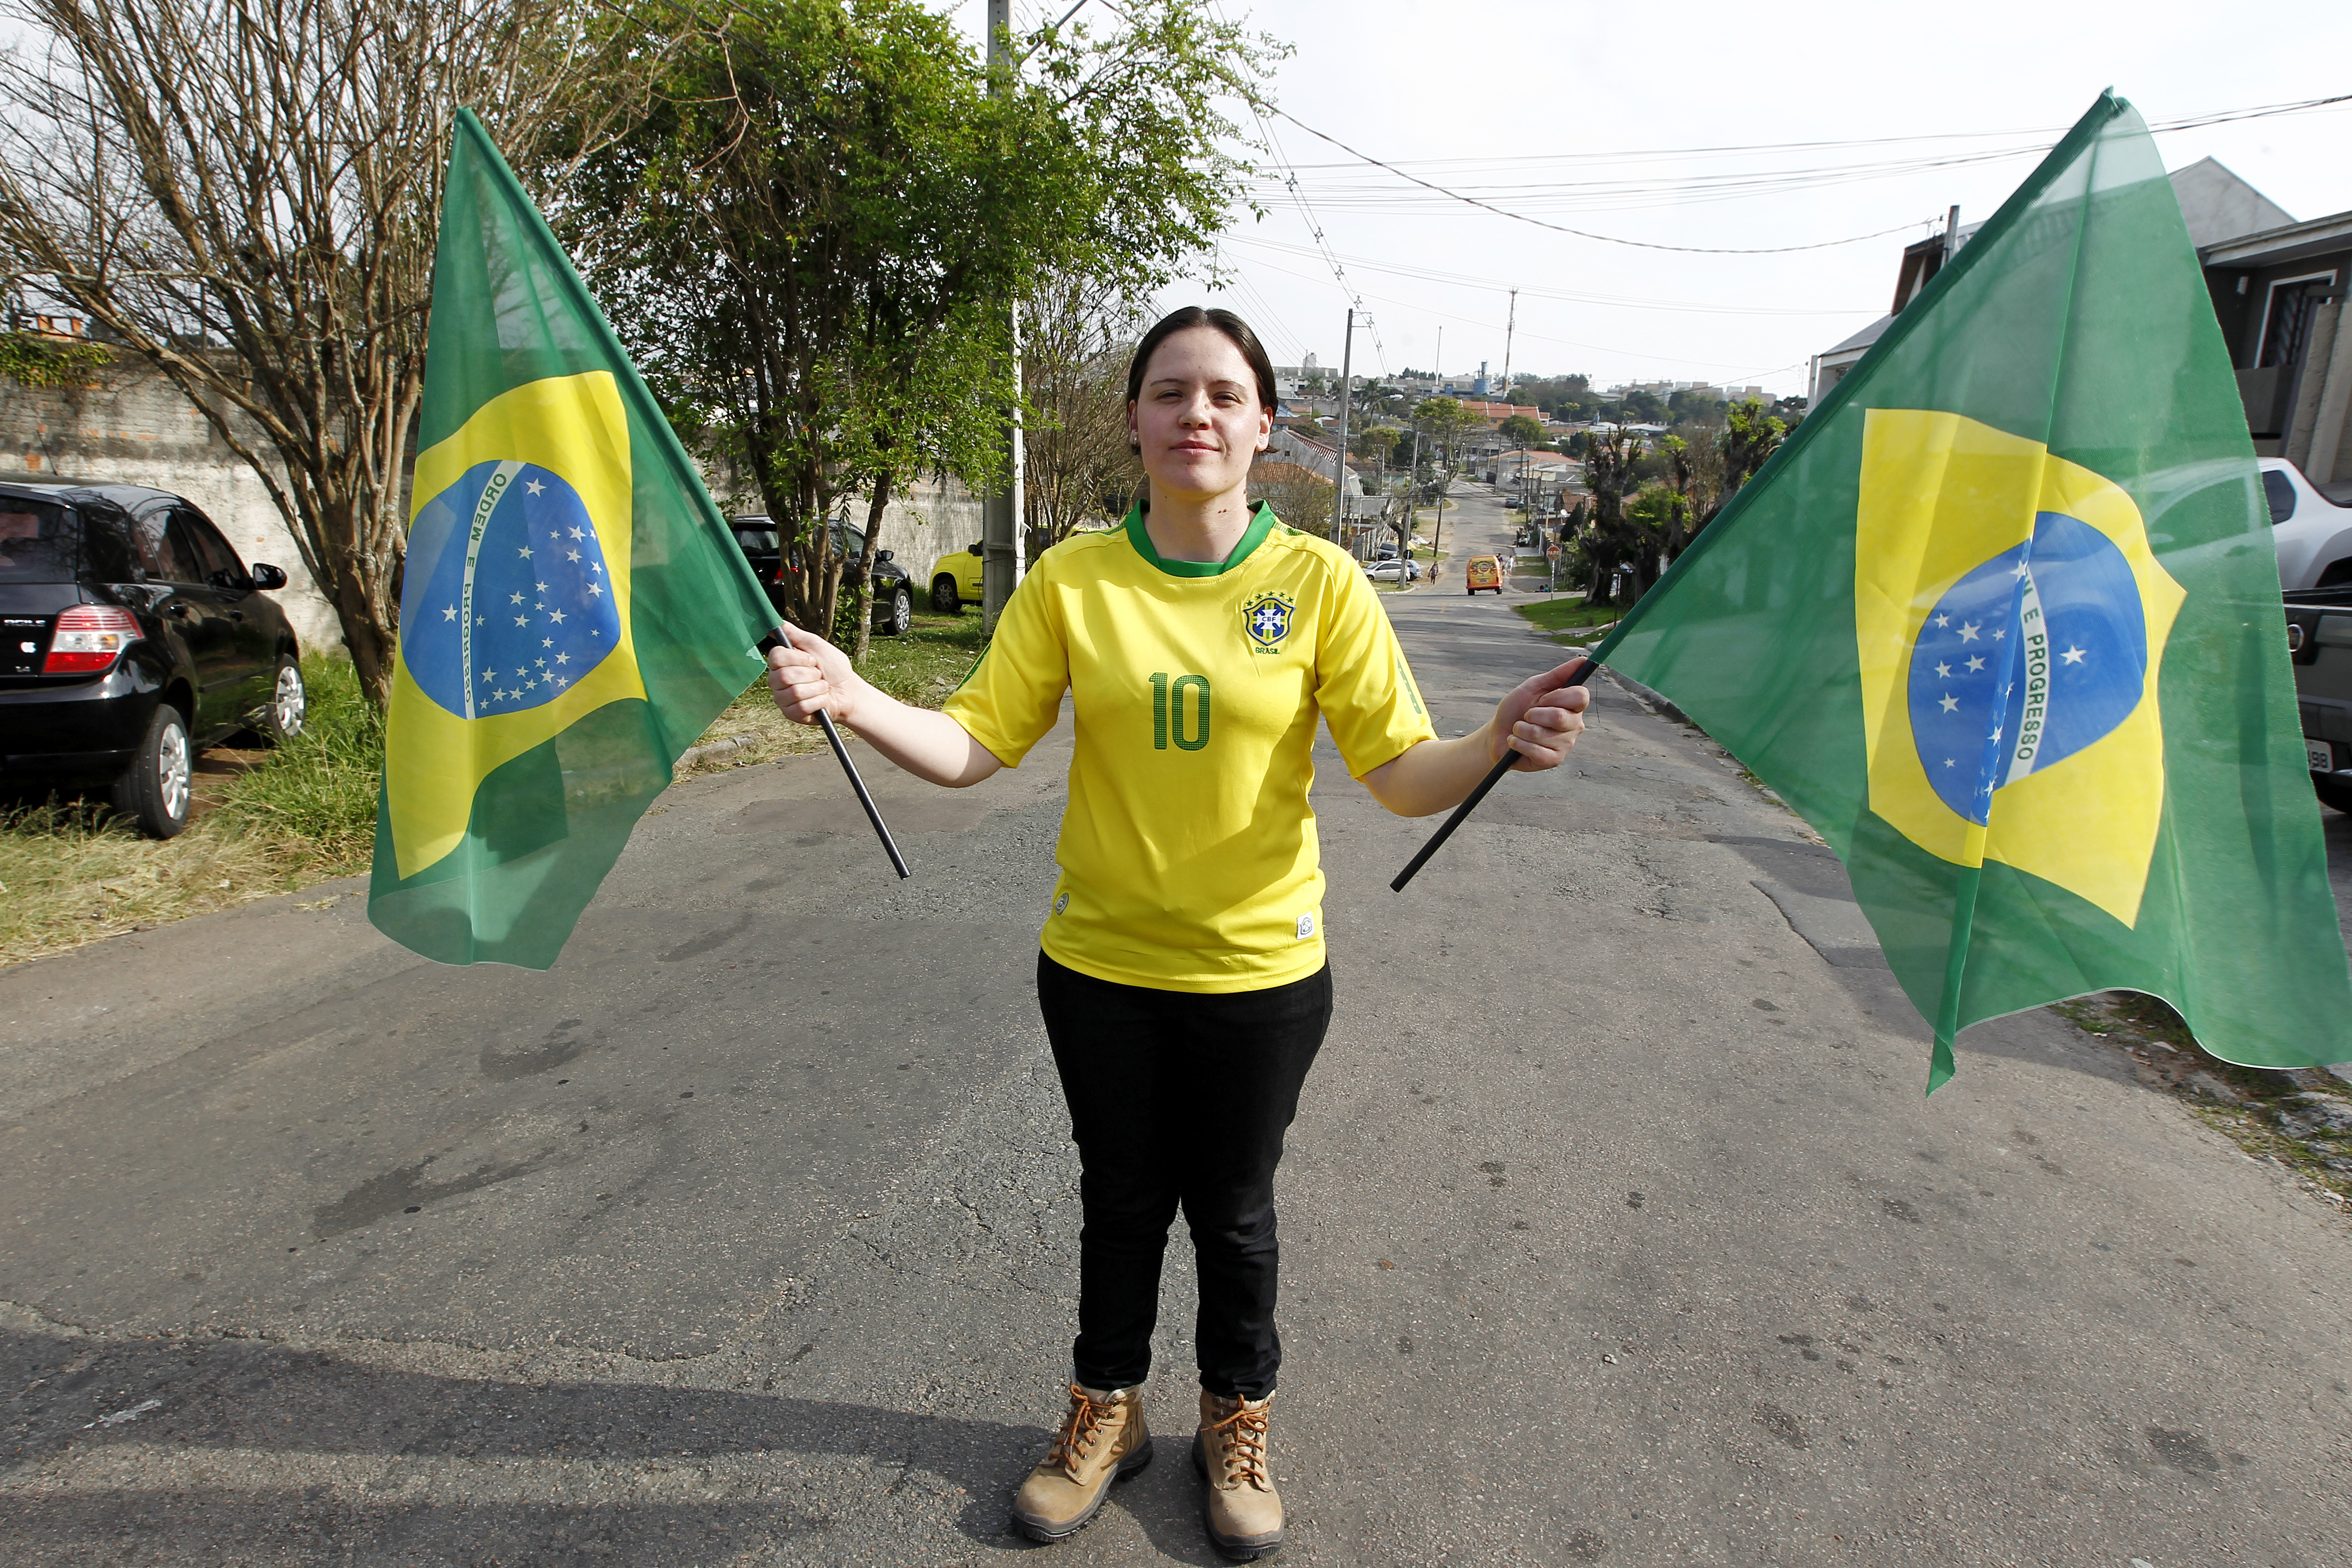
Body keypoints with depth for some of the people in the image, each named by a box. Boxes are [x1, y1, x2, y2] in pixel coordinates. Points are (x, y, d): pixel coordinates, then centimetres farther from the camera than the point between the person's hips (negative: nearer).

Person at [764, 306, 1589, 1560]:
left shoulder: (1319, 582, -9)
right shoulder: (1072, 578, -6)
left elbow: (1400, 774, -11)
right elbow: (974, 744, -8)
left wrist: (1498, 744, -31)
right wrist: (852, 701, -24)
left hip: (1259, 968, -1)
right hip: (1100, 964, 1)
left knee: (1232, 1215, 18)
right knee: (1120, 1204, 20)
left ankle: (1236, 1424, 46)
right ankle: (1107, 1413, 47)